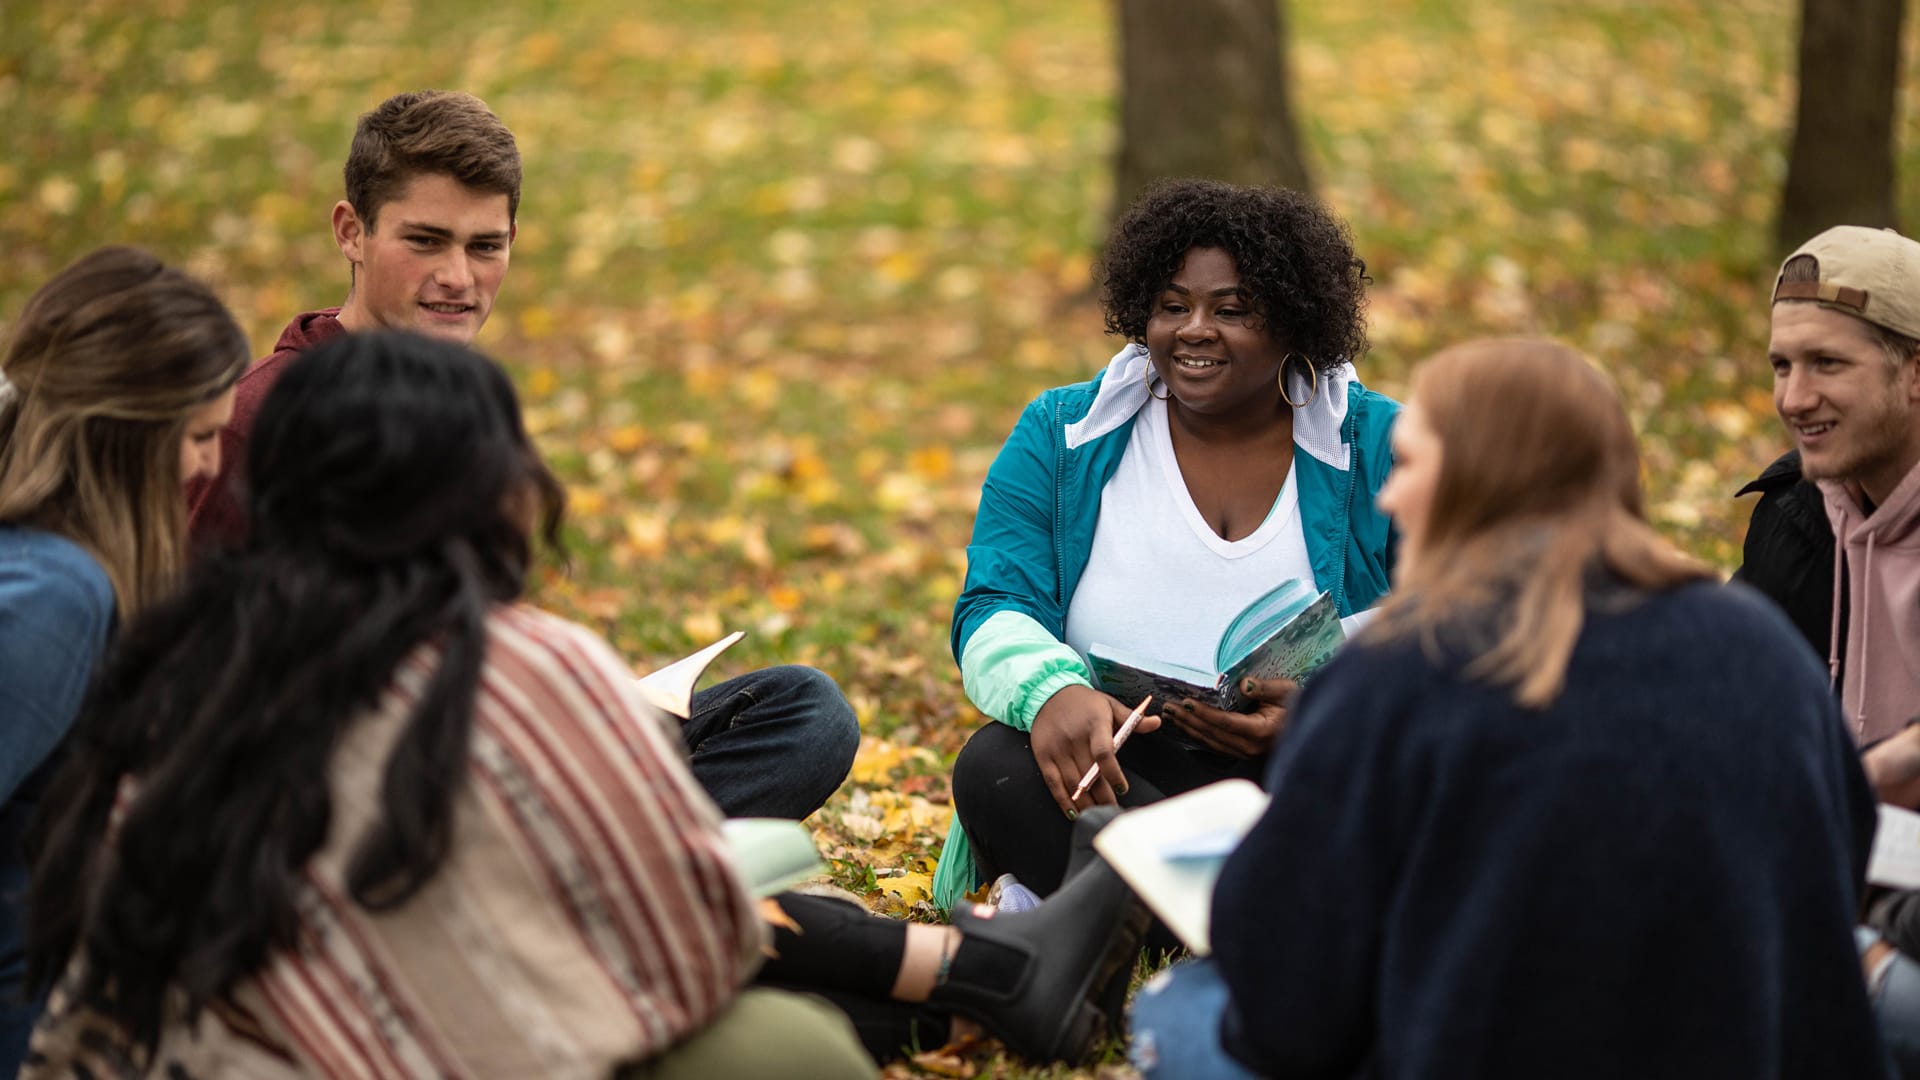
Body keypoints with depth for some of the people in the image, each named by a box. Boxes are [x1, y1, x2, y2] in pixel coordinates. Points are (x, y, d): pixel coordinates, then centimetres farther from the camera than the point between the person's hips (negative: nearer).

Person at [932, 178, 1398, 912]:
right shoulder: (1060, 436, 8)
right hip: (1111, 771, 1)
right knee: (996, 769, -32)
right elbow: (995, 610, -1)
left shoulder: (1377, 447, 5)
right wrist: (1050, 692, -26)